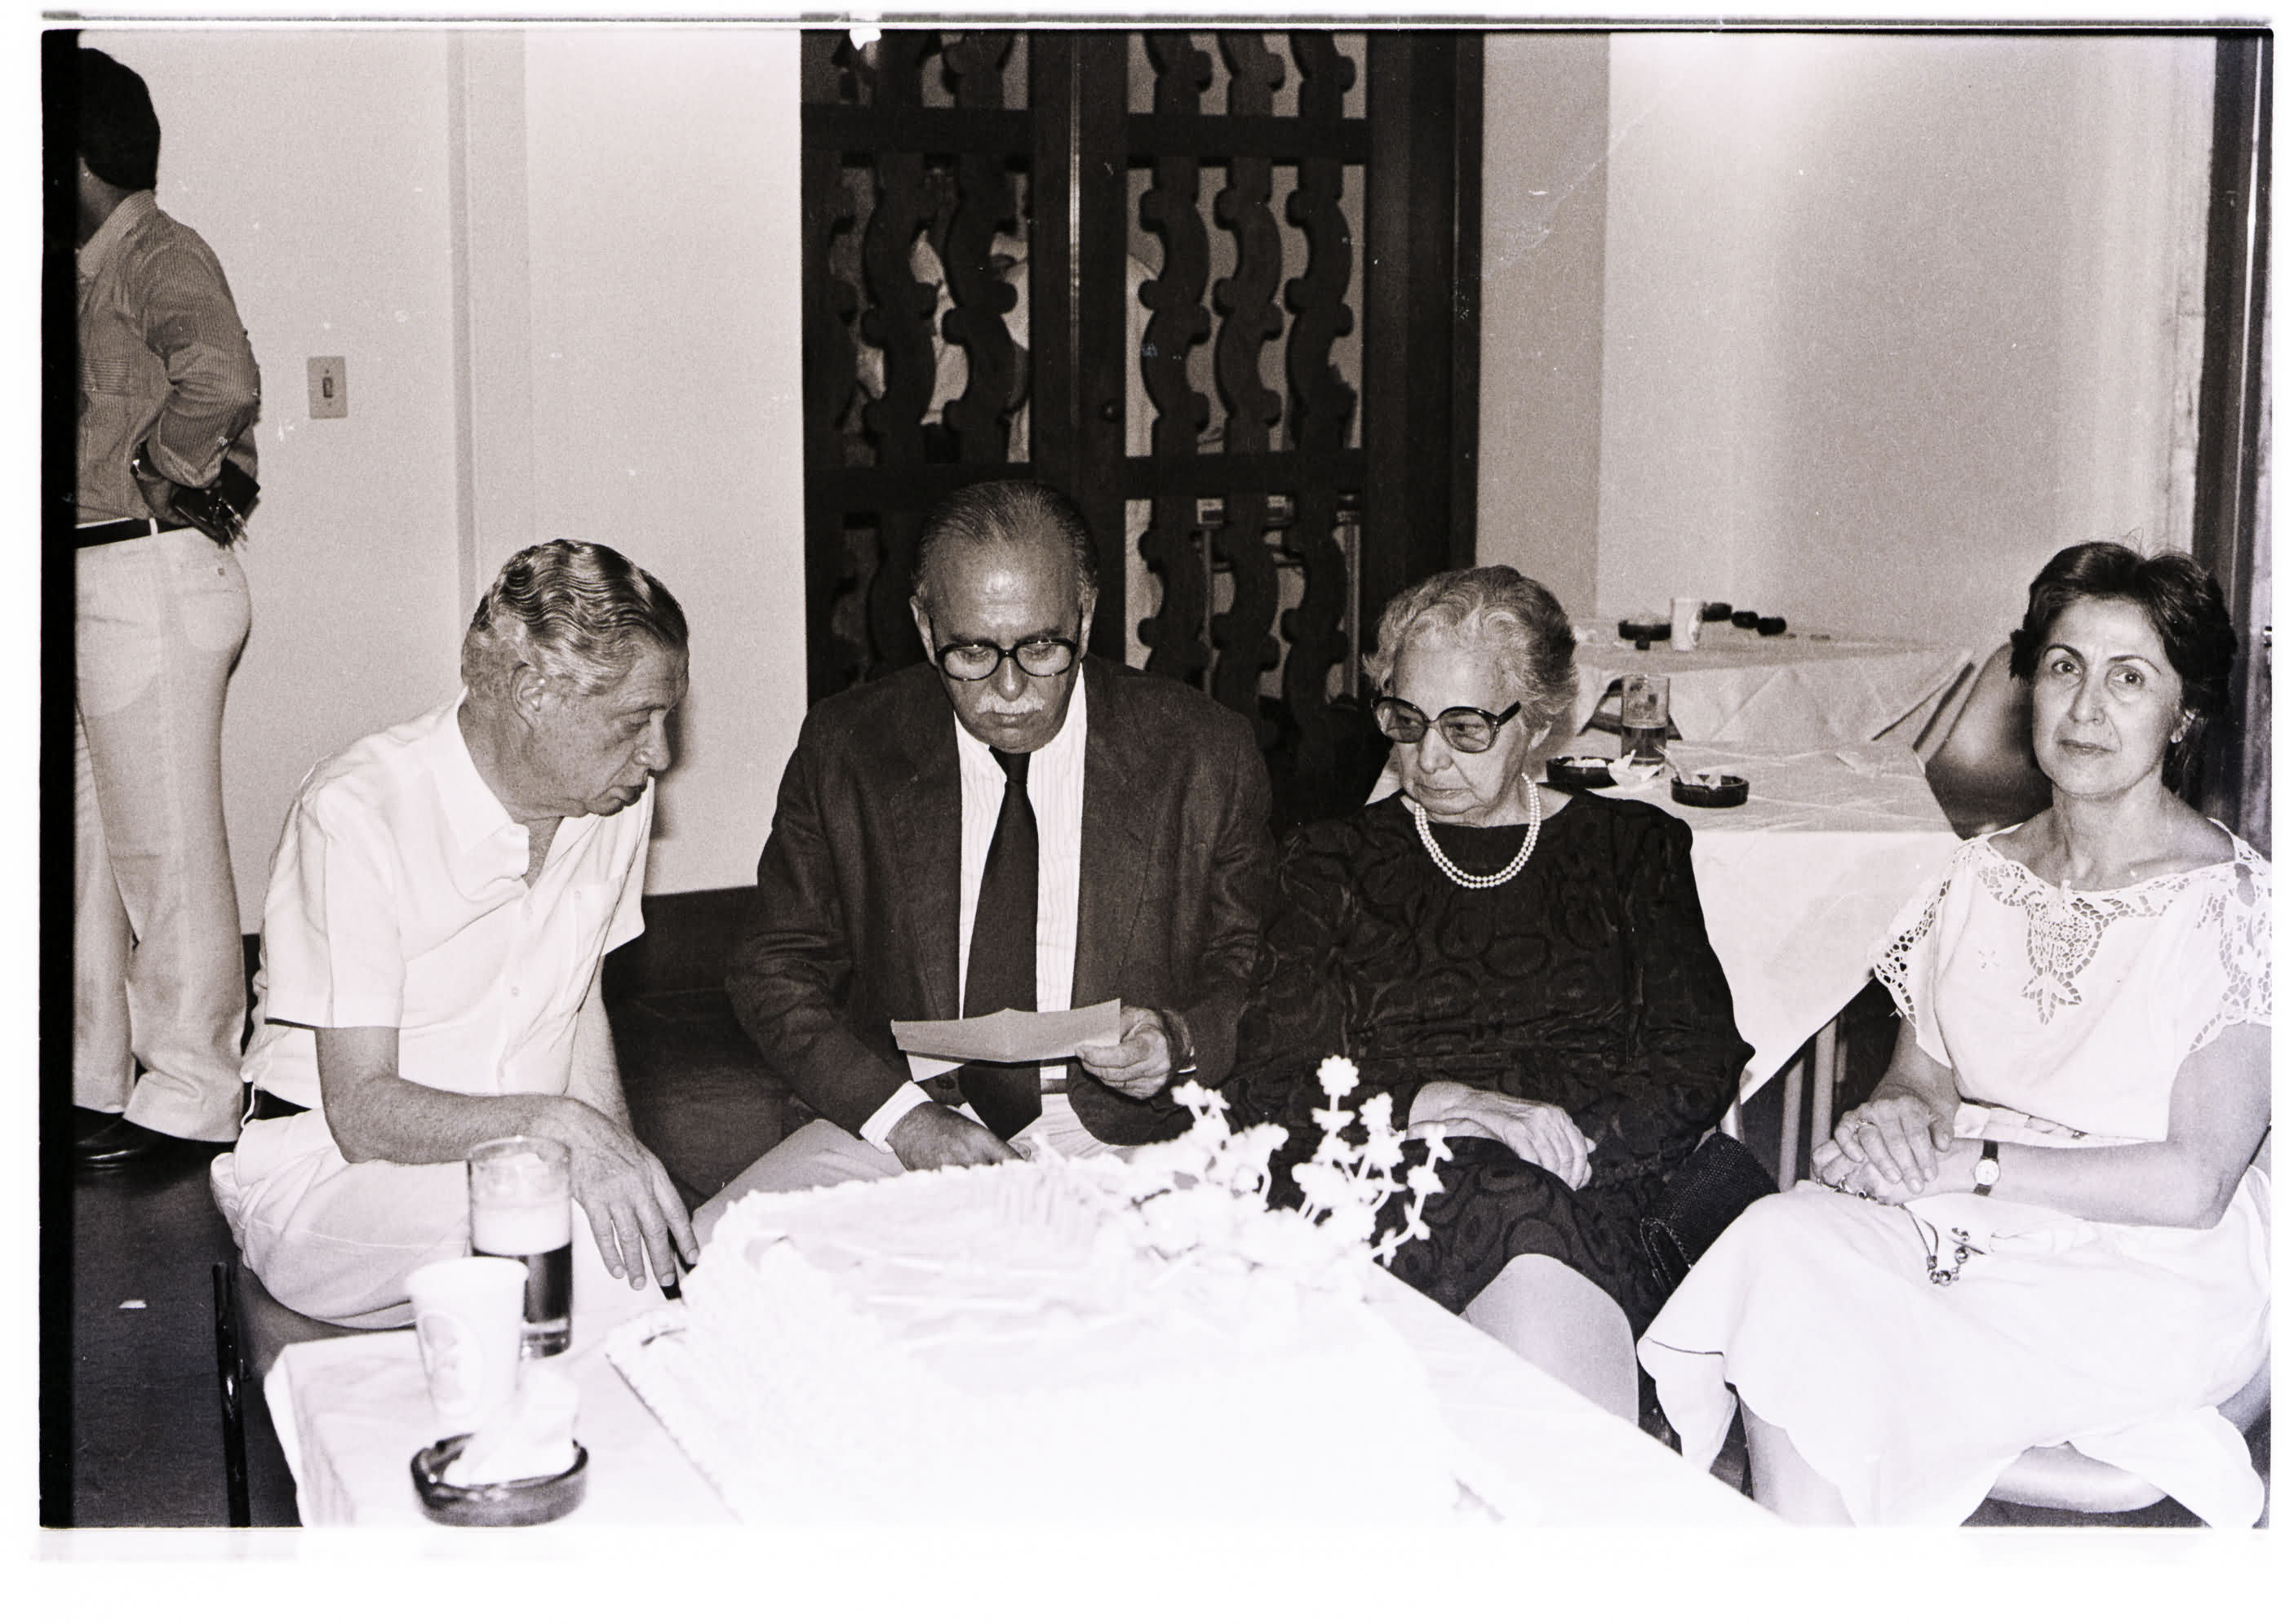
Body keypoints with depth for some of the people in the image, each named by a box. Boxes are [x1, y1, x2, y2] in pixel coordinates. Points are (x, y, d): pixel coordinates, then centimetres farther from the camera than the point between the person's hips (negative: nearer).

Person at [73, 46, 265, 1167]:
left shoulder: (158, 256, -13)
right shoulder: (96, 266, 17)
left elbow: (221, 377, -31)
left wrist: (160, 478, -18)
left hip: (148, 580, -10)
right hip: (96, 583, 10)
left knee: (164, 846, -3)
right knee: (92, 842, 15)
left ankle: (187, 1097, 7)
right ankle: (96, 1082, 24)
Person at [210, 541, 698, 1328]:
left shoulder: (616, 796, 1)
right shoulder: (358, 813, -19)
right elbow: (363, 1113, -21)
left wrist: (621, 1156, -4)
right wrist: (555, 1125, -37)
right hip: (324, 1170, -5)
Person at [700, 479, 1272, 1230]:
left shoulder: (1207, 758, -3)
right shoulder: (843, 748, 0)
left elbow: (1249, 969, 8)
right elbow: (775, 970, 5)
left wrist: (1184, 1041, -15)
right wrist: (899, 1114, -11)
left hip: (1116, 1140, -1)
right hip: (892, 1126, 1)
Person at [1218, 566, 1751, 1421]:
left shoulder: (1634, 848, 20)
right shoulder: (1331, 862, 19)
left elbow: (1700, 1064, 7)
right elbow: (1271, 1092, 6)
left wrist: (1572, 1142, -12)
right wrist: (1454, 1103, -12)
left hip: (1589, 1202, 0)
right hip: (1389, 1202, 1)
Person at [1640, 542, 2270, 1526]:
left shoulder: (2227, 901, -8)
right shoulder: (1983, 875, 10)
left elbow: (2195, 1182, -14)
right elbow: (1918, 1077, 13)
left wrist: (1969, 1161, -18)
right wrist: (1896, 1119, -12)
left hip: (2150, 1280, -5)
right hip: (1971, 1230, 5)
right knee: (1784, 1240, -27)